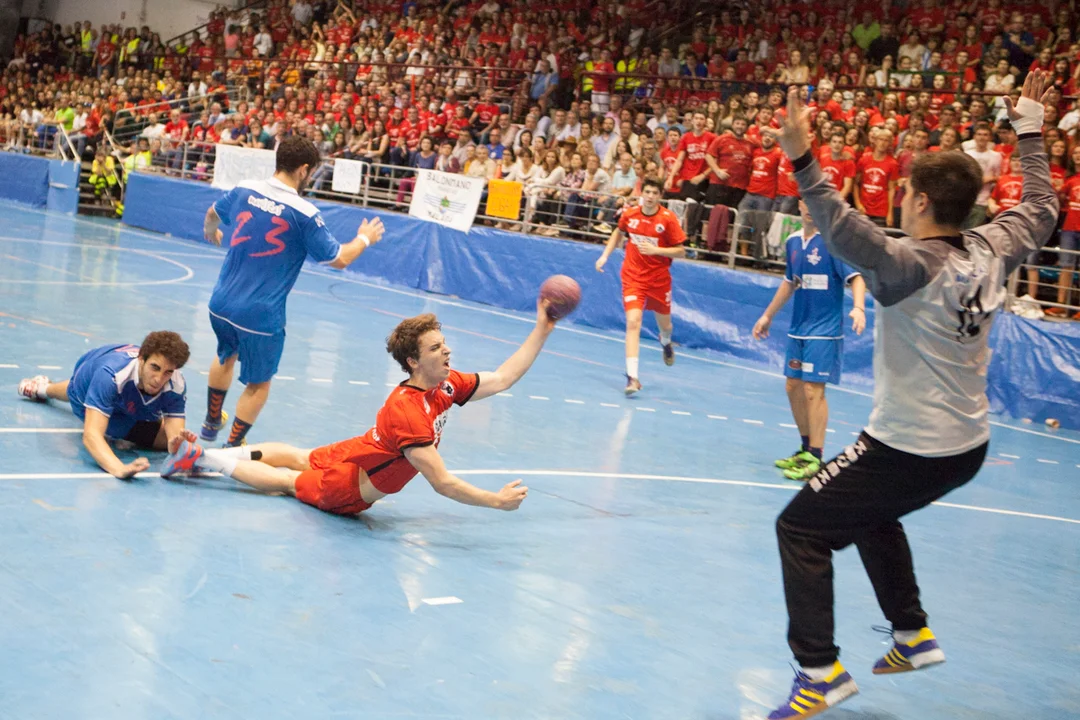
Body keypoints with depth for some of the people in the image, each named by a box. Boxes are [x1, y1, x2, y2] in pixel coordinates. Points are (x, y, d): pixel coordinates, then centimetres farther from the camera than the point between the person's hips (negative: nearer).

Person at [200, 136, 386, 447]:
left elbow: (213, 214, 21)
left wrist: (211, 233, 45)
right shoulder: (303, 213, -17)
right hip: (261, 316, -6)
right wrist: (364, 239, 12)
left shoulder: (244, 190, -2)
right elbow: (339, 259, -8)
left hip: (221, 303, 6)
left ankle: (211, 423, 50)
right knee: (258, 384, 14)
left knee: (226, 357, 33)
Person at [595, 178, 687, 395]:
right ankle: (632, 377, -20)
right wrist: (605, 255, 8)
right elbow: (618, 232, 17)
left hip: (659, 278, 0)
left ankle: (665, 342, 58)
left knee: (664, 324, 17)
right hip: (633, 277, 0)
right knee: (633, 322, -18)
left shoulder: (668, 218, -13)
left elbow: (681, 251, -11)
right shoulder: (629, 214, -5)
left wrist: (655, 250, -25)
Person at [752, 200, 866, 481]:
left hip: (824, 331, -7)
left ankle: (815, 458, -5)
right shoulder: (793, 242, 10)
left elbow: (856, 276, -17)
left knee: (813, 389, -10)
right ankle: (806, 449, 25)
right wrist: (768, 315, 28)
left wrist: (858, 307, -35)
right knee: (794, 388, 11)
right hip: (798, 329, 7)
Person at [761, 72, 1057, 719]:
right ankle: (913, 635, 37)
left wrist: (803, 160, -46)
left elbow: (850, 234, -40)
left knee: (801, 528, 1)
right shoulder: (991, 251, -1)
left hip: (908, 448, -8)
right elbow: (1042, 209, 19)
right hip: (968, 446, 9)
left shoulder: (913, 264, -21)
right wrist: (1030, 132, 27)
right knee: (871, 512, 33)